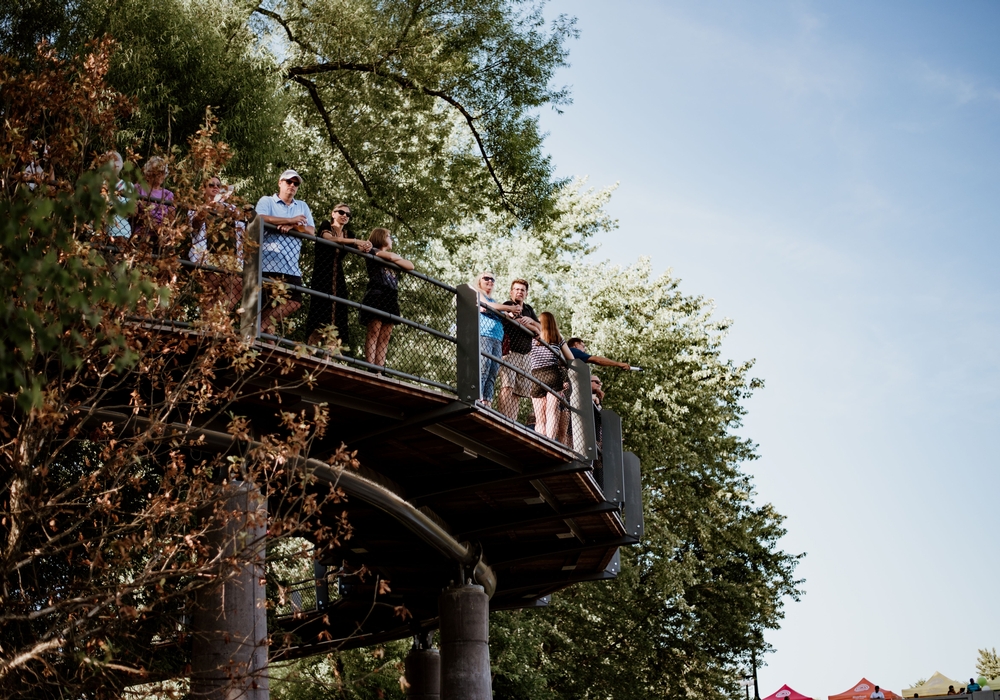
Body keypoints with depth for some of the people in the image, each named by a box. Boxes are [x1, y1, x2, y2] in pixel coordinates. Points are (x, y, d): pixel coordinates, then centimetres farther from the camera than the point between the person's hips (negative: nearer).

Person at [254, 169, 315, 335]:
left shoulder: (302, 206, 23)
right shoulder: (267, 201, 8)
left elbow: (311, 231, 9)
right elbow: (261, 219, -14)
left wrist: (292, 226, -11)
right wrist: (291, 220, -11)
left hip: (291, 266, 5)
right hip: (269, 264, -5)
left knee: (294, 302, -3)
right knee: (265, 301, -8)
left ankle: (262, 326, 7)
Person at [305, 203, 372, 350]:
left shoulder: (349, 234, 19)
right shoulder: (326, 226, 5)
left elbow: (358, 249, 1)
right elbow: (329, 238, -18)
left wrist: (364, 247, -23)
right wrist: (355, 242, -27)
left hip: (338, 277, 5)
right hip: (322, 274, -5)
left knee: (337, 316, -6)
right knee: (321, 311, -17)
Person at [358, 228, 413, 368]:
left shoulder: (391, 256, 30)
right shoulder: (372, 251, 12)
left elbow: (410, 266, 16)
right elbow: (391, 256, -6)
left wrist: (395, 259, 5)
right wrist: (398, 257, 15)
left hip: (391, 298, 7)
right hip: (377, 294, -7)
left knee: (385, 336, -4)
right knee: (374, 331, -17)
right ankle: (370, 368, -25)